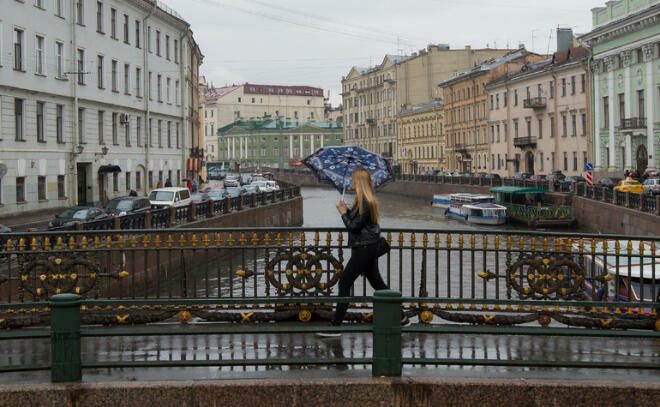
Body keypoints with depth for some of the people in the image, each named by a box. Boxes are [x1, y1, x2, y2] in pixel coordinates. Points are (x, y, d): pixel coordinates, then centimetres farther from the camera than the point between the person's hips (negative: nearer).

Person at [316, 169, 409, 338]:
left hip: (363, 249, -10)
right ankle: (401, 318, 21)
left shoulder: (364, 202, -19)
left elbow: (354, 227, -18)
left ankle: (335, 327, -4)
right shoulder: (369, 200, 11)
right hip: (369, 247, 10)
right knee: (377, 283, 17)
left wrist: (343, 213, -5)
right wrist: (347, 211, 4)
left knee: (344, 284, -6)